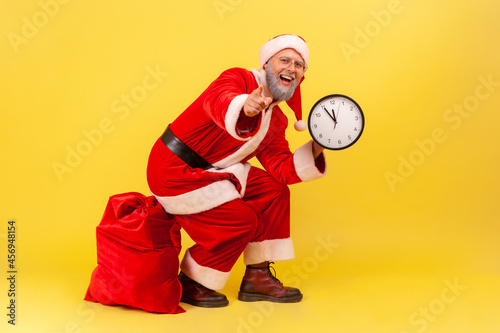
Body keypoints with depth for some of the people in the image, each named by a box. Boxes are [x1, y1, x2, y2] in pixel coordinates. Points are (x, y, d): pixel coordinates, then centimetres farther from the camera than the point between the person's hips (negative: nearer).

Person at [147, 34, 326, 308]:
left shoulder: (276, 119, 8)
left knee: (275, 190, 1)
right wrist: (245, 107, -65)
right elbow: (220, 103, -42)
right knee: (241, 219, -14)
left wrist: (315, 149, -15)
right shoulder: (238, 79, -17)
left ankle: (258, 276, 10)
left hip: (208, 171, 9)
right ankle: (190, 285, 5)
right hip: (173, 172, -9)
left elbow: (282, 169, 0)